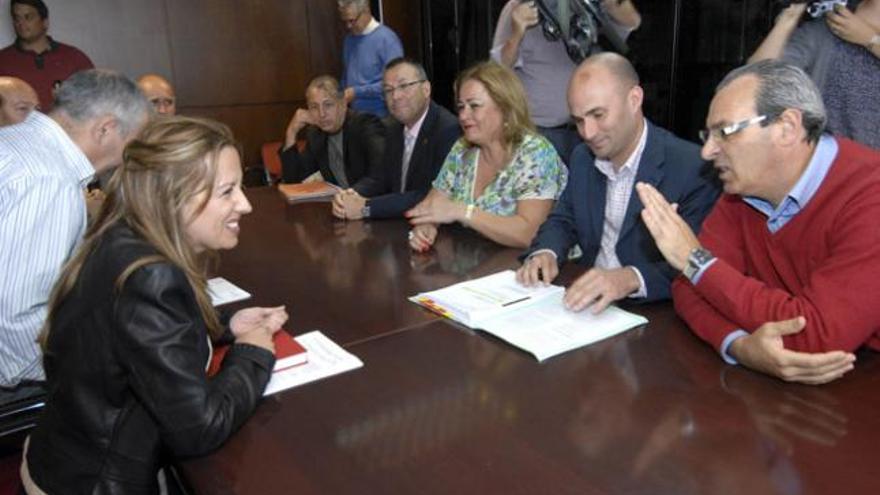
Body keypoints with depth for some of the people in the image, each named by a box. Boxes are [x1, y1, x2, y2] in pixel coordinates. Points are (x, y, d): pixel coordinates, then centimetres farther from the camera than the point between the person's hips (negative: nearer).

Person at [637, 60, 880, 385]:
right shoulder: (742, 188, -1)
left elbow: (819, 336, -27)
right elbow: (690, 287, -3)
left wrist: (696, 260, -20)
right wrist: (739, 345, -23)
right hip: (768, 385, 4)